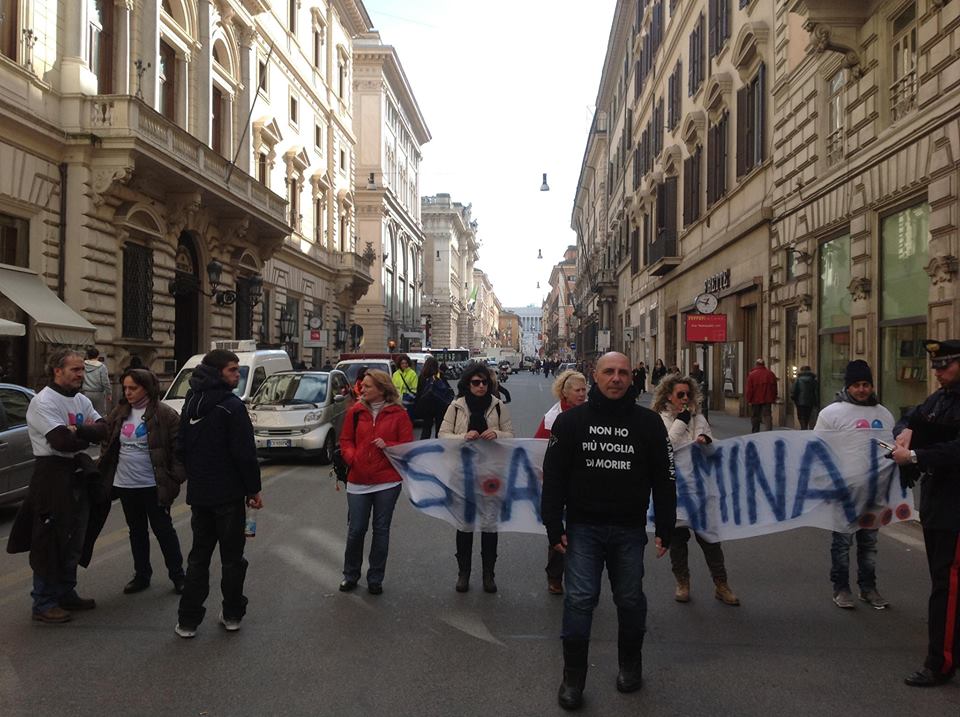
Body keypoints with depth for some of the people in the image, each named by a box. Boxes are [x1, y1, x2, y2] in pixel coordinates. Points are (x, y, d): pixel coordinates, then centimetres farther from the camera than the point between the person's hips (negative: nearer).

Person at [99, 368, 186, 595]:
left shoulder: (164, 414, -11)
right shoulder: (120, 413, 7)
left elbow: (178, 448, -12)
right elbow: (108, 444, 14)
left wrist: (176, 478, -17)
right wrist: (104, 472, 5)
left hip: (152, 485, -6)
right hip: (125, 484, 6)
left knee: (163, 530, 4)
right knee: (136, 531, 16)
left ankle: (177, 575, 16)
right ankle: (141, 575, 29)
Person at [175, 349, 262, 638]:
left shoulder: (191, 404, 8)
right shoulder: (231, 406, -16)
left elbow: (181, 447, 12)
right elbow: (245, 453, -18)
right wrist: (254, 489, -9)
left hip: (198, 493, 6)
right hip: (228, 494, -6)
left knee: (198, 556, 13)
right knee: (232, 557, 7)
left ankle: (188, 620, 13)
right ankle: (232, 615, 16)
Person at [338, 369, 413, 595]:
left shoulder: (398, 414, -2)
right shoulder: (356, 411, 4)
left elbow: (407, 445, -1)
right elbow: (346, 440, 8)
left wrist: (387, 445, -17)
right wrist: (352, 458, -10)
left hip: (387, 482, -1)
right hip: (358, 480, 1)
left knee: (381, 530, 9)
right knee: (355, 530, 5)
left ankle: (375, 579, 22)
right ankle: (350, 575, 25)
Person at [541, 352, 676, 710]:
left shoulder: (649, 423, 0)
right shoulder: (571, 421, -1)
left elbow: (663, 480, 4)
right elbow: (553, 476, 0)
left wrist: (664, 529, 2)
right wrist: (554, 526, -4)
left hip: (630, 530, 1)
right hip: (583, 527, -1)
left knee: (630, 600, 13)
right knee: (579, 600, -2)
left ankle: (630, 665, 35)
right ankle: (573, 678, 13)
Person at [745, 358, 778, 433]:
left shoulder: (752, 374, -6)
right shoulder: (770, 374, 5)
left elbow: (749, 389, -8)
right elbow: (774, 387, 8)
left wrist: (749, 400, -4)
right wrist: (774, 398, 13)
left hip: (755, 400, -2)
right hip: (767, 400, 2)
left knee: (755, 418, 8)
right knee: (767, 416, 0)